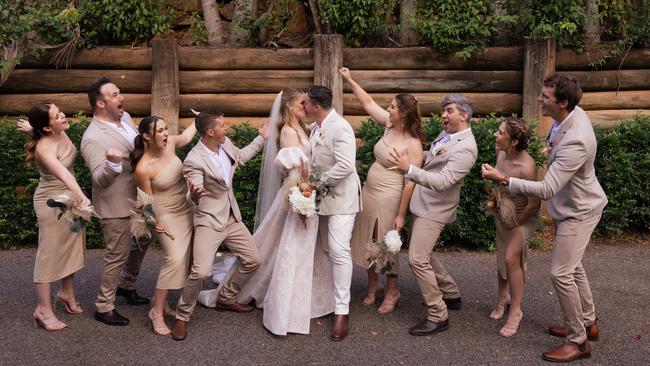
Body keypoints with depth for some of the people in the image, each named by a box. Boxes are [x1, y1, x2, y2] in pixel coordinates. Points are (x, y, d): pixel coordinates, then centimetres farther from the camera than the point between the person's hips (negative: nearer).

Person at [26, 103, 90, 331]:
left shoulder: (60, 133, -6)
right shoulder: (44, 148, -28)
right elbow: (64, 175, -45)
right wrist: (82, 197, -57)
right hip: (52, 203, -8)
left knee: (71, 248, 17)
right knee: (50, 253, -1)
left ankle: (67, 293, 34)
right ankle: (43, 310, 9)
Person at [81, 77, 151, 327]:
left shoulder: (125, 117, 1)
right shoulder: (93, 138, -24)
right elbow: (99, 179, -28)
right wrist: (113, 164, -46)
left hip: (138, 200, 8)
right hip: (117, 206, -8)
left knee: (140, 245, 24)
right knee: (117, 255, 3)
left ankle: (126, 286, 46)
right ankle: (104, 307, 20)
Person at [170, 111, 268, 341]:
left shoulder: (226, 143, -2)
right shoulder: (194, 161, -24)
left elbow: (240, 157, 21)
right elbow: (195, 199, -27)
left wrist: (261, 138, 24)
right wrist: (194, 195, -50)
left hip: (232, 218, 8)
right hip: (209, 221, -8)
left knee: (253, 260, 12)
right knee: (201, 272, -21)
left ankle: (226, 299, 32)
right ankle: (182, 317, 3)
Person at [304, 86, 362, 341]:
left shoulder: (340, 128, -22)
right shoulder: (317, 127, 4)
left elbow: (345, 165, -29)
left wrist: (321, 182, -20)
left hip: (341, 198, -9)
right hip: (323, 197, 9)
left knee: (339, 250, -13)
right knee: (328, 248, 17)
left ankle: (342, 311, -9)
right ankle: (332, 295, 32)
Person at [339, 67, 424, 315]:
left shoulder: (413, 145, -19)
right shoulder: (389, 126, 0)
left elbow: (410, 182, -20)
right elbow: (368, 103, 11)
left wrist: (401, 215, -19)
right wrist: (350, 80, 10)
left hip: (388, 199, -7)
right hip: (369, 192, 7)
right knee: (368, 241, 16)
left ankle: (392, 292, 26)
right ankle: (373, 285, 34)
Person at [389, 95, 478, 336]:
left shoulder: (465, 148, -22)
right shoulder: (446, 134, 6)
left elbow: (442, 181, -31)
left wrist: (409, 169, -37)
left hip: (434, 210, -10)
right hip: (423, 205, 10)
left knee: (417, 259, -12)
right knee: (423, 254, 20)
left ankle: (438, 316, 0)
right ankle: (451, 295, 37)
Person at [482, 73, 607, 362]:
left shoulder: (574, 142, -36)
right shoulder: (572, 114, -8)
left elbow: (546, 190, -36)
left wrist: (503, 179, -36)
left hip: (578, 212, -10)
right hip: (570, 206, 10)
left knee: (560, 273, -8)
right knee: (572, 267, 20)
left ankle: (578, 341, 8)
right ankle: (587, 323, 38)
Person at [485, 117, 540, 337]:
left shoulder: (526, 167, -34)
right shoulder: (500, 153, -12)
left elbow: (534, 204, -26)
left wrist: (517, 222, -15)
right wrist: (493, 199, -1)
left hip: (523, 217, -7)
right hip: (503, 214, 7)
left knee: (511, 258, -15)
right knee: (501, 258, 17)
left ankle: (516, 311, -1)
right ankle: (503, 297, 38)